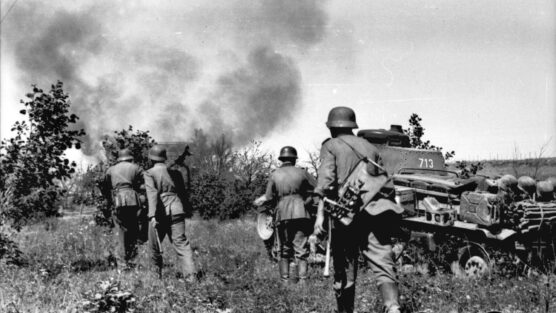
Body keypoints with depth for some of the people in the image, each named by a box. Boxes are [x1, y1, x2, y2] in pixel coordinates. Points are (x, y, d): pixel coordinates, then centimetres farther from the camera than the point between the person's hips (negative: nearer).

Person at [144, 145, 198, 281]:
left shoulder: (149, 173, -1)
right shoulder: (175, 173, 11)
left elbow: (152, 194, -15)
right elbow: (183, 193, 16)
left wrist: (152, 215, -22)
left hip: (159, 213, -3)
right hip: (176, 211, 3)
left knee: (154, 244, 16)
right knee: (181, 243, -4)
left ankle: (157, 273, 27)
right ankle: (191, 274, -19)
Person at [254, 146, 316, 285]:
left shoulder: (274, 175, 7)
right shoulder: (301, 172, 7)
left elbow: (269, 197, 4)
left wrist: (260, 201, 24)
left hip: (282, 215, 1)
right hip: (300, 214, -1)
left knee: (284, 250, 11)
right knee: (301, 251, -2)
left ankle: (285, 282, 8)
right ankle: (302, 281, -10)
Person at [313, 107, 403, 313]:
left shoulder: (331, 146, 8)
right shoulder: (369, 147, 21)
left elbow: (326, 180, -9)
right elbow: (387, 184, 18)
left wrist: (320, 213, -14)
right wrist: (388, 215, 25)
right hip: (376, 213, 3)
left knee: (344, 271, 9)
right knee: (383, 265, -7)